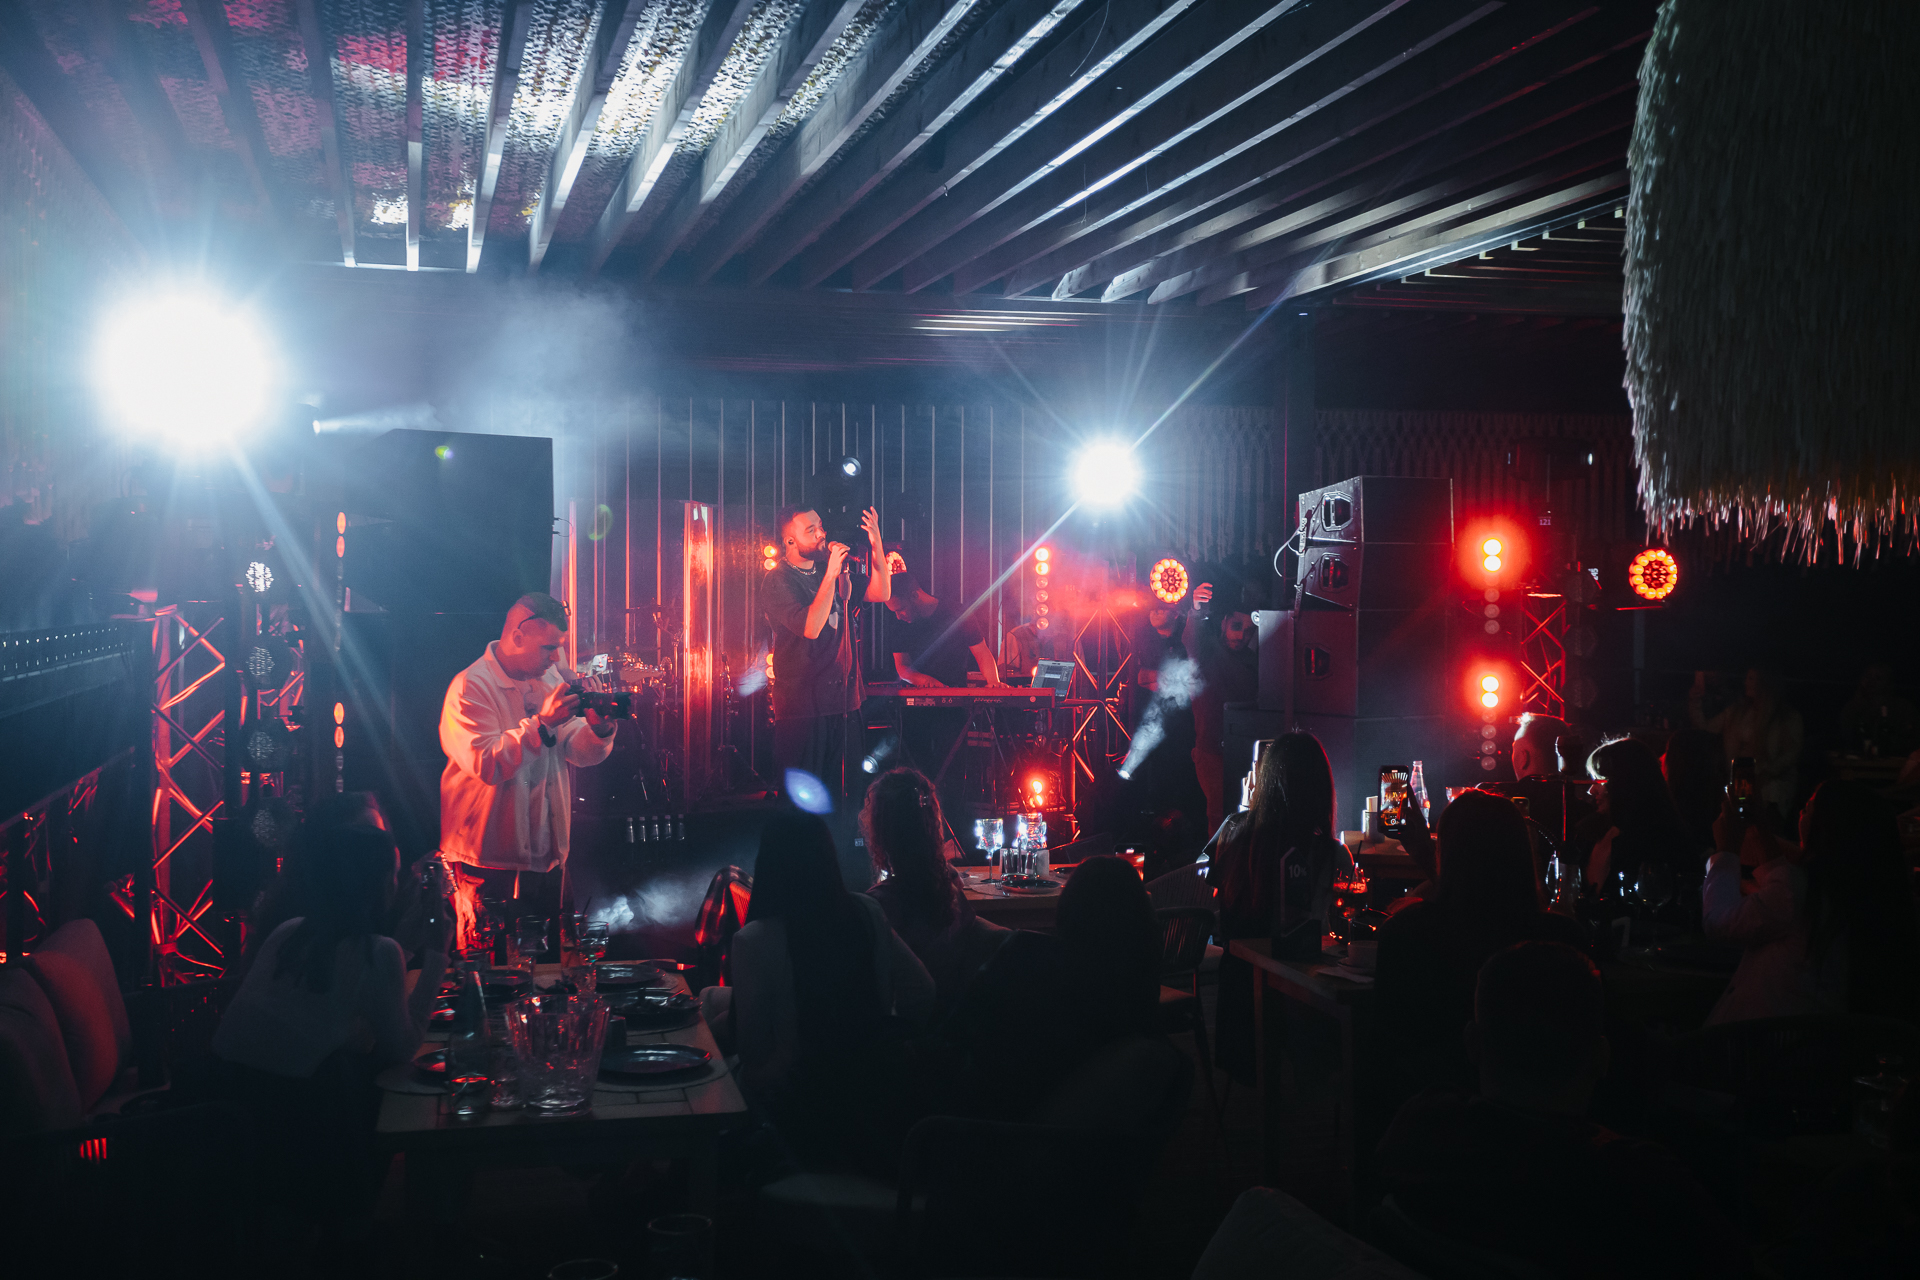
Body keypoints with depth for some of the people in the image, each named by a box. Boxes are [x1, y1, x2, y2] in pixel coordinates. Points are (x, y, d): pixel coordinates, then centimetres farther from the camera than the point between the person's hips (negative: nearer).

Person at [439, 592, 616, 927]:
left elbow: (580, 753, 8)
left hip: (547, 855, 7)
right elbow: (485, 764, -25)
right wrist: (542, 722, -26)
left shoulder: (553, 677, 9)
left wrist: (599, 728, -14)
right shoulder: (470, 687, -13)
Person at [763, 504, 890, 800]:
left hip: (840, 697, 7)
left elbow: (879, 593, 9)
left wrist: (875, 543, -3)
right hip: (801, 704, -7)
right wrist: (831, 575, -22)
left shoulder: (833, 569, 12)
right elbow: (810, 627, -22)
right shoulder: (776, 581, -10)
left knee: (834, 788, 12)